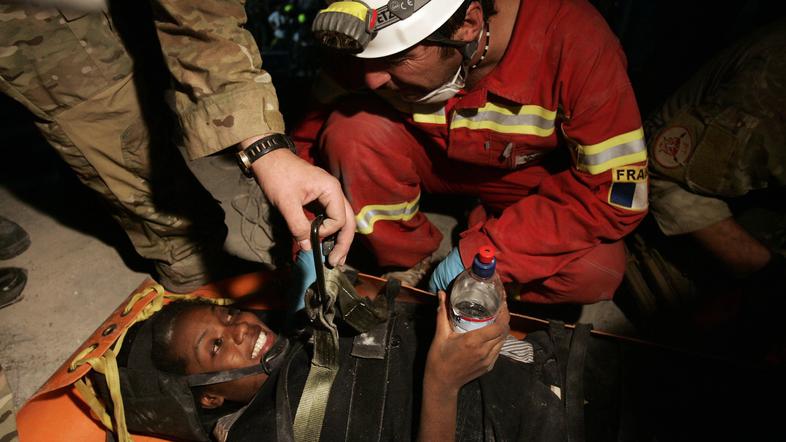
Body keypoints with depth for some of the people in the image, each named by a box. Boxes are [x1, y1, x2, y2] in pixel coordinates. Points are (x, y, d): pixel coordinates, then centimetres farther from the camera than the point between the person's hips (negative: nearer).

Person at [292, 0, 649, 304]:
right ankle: (407, 268, -5)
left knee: (595, 274, -28)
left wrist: (478, 251, -28)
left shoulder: (577, 42, -32)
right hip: (432, 157, 2)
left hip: (531, 178, -1)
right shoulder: (386, 34, -24)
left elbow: (616, 195, -26)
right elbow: (313, 131, -12)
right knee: (351, 130, -27)